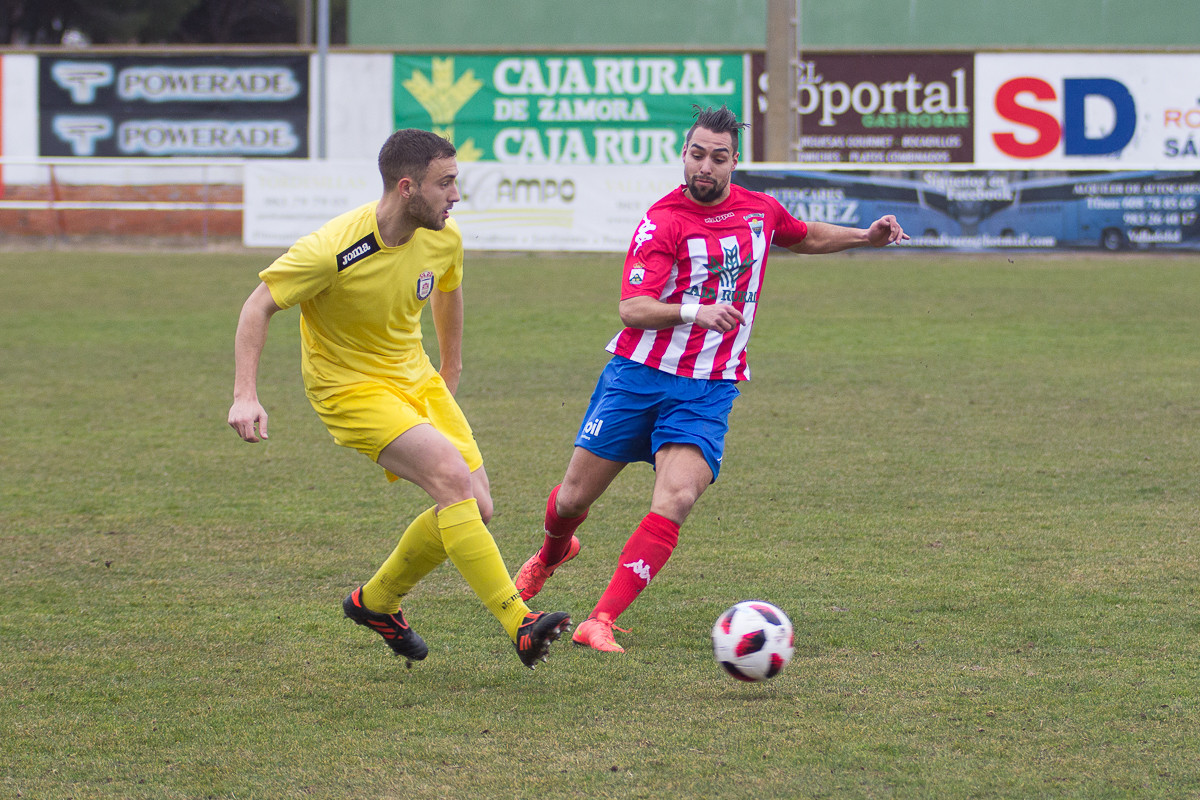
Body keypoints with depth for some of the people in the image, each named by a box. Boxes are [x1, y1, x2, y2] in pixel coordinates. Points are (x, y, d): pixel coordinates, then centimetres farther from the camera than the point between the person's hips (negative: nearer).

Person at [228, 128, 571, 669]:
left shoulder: (444, 239, -7)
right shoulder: (333, 252, -27)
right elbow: (260, 305, -17)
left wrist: (450, 370, 27)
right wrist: (245, 396, -25)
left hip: (416, 379, 7)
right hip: (350, 389, -7)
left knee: (475, 509, -1)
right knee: (451, 473, -27)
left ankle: (376, 601, 22)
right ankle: (519, 625, -26)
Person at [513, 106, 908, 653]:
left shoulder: (760, 210, 6)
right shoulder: (663, 220, -10)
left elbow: (805, 238, 32)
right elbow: (632, 309, -19)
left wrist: (865, 237, 19)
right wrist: (697, 312, -34)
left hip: (709, 389, 2)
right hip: (638, 375, -2)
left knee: (676, 499, -21)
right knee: (574, 498, 7)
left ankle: (600, 622, -19)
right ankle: (554, 552, 45)